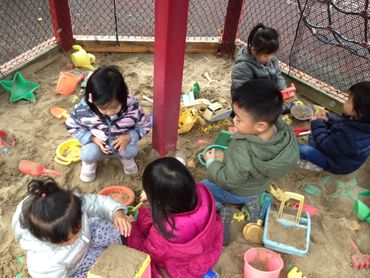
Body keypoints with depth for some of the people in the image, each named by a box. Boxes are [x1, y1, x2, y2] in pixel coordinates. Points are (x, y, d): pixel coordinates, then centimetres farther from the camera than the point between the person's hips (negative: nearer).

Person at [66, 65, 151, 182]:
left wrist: (129, 137, -30)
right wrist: (92, 138, -22)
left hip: (122, 143, 0)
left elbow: (144, 126, -12)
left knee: (131, 150, -27)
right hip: (97, 144, 0)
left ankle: (126, 159, 13)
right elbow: (71, 126, -9)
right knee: (88, 154, -27)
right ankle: (89, 163, 12)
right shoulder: (83, 109, -29)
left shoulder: (132, 106, -29)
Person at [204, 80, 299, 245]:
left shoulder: (243, 152, -43)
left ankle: (219, 210, -4)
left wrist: (211, 162, -13)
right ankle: (250, 202, 23)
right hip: (260, 186, 6)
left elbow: (227, 180, -27)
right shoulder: (283, 129, -27)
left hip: (237, 192, -6)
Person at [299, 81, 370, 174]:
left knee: (301, 149, -14)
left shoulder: (350, 136, -46)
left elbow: (327, 145, -28)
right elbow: (342, 124, 4)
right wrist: (329, 119, -13)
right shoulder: (361, 120, -20)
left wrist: (317, 124, -17)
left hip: (337, 164, -9)